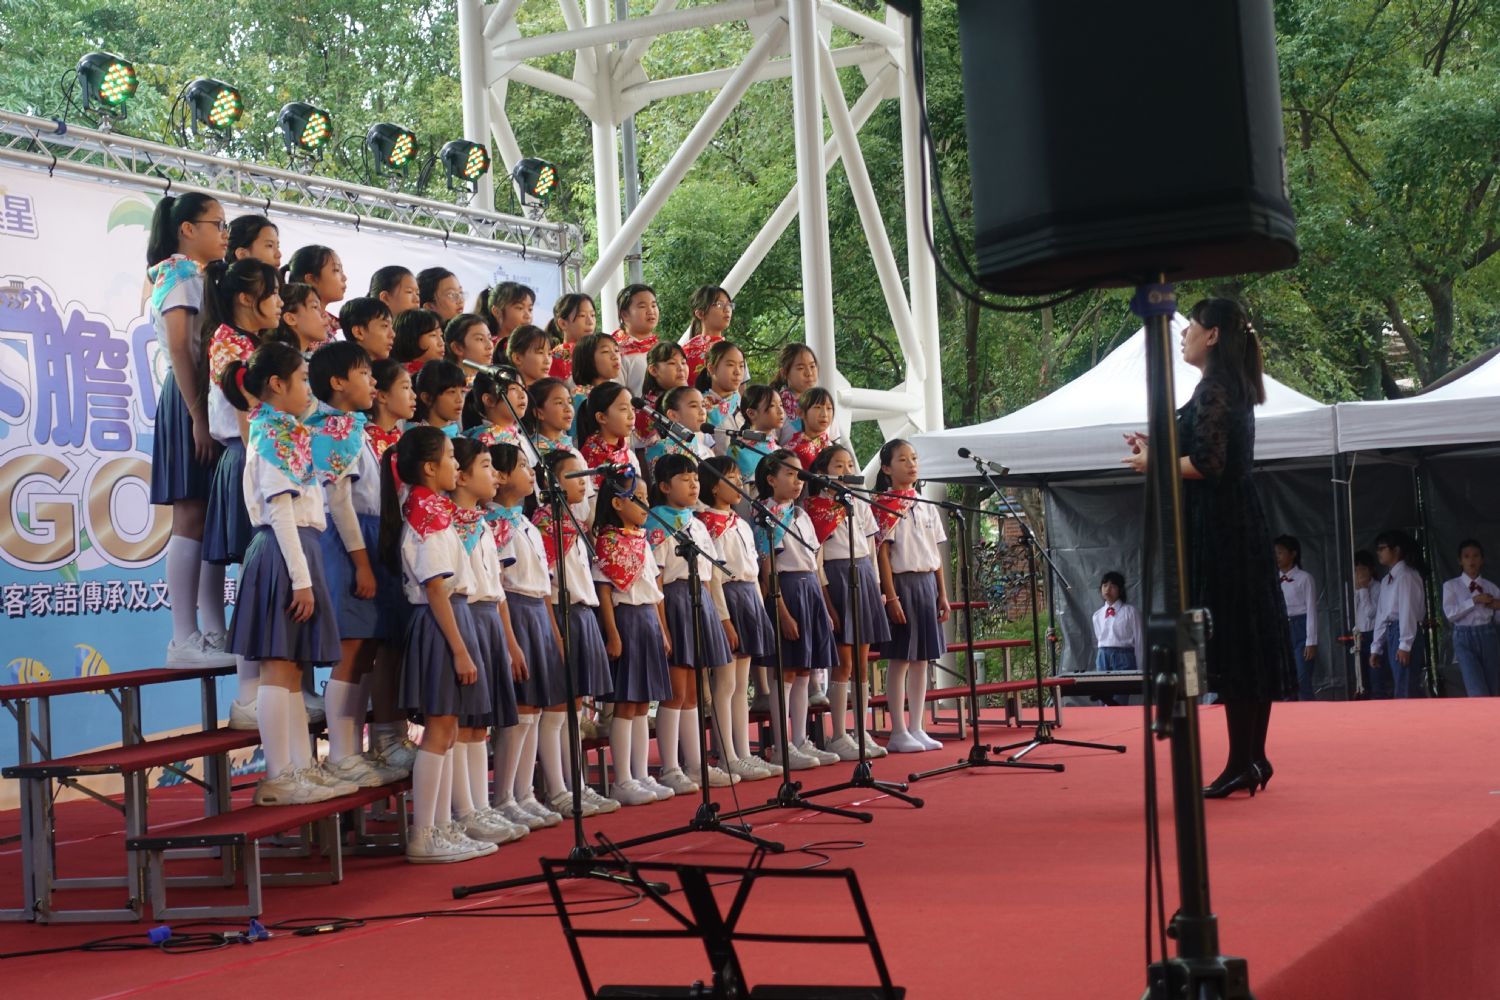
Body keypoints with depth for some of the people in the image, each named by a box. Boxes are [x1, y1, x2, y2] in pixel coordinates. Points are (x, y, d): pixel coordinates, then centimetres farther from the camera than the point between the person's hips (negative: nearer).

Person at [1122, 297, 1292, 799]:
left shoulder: (1212, 389, -14)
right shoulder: (1234, 387, 15)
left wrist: (1154, 464, -8)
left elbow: (1207, 464, -22)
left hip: (1218, 530, -10)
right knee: (1248, 641, 10)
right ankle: (1253, 758, 16)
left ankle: (1243, 762, -4)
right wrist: (1161, 450, 15)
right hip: (1239, 526, 10)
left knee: (1228, 644, -7)